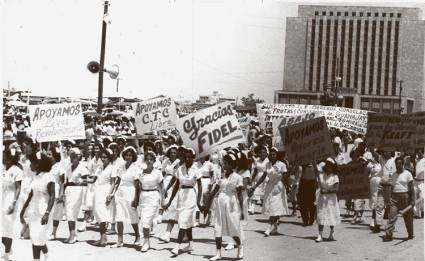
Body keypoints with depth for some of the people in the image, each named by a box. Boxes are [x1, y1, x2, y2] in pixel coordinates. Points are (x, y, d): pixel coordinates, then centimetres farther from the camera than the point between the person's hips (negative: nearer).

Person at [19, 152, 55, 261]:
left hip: (42, 212, -7)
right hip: (33, 211, 7)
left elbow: (52, 197, -18)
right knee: (35, 238, 7)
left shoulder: (48, 177, -14)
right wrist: (23, 210, 22)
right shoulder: (36, 177, 8)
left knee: (38, 239, -7)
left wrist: (47, 213, -28)